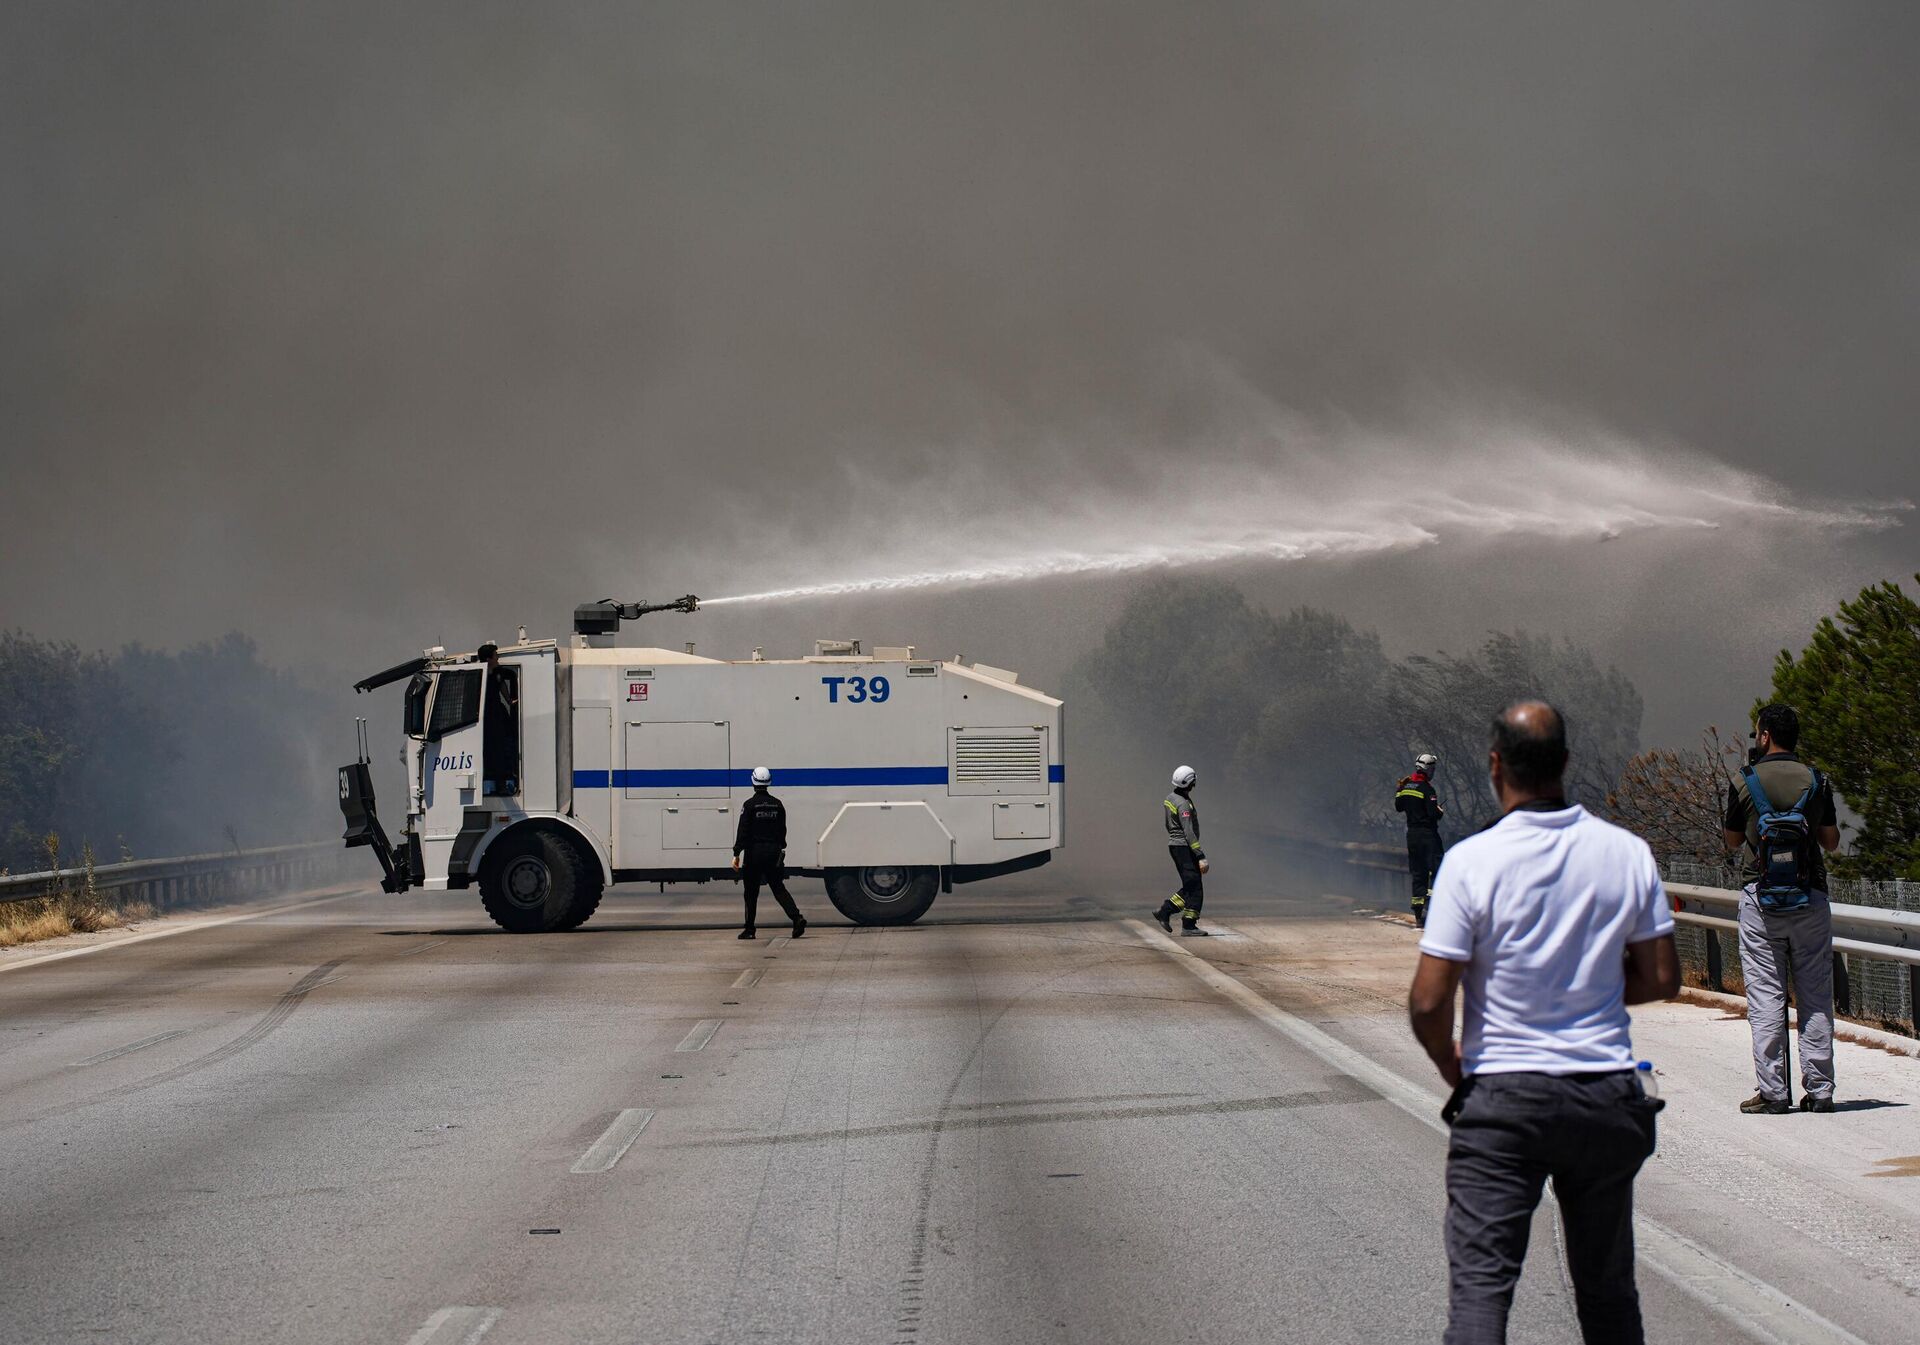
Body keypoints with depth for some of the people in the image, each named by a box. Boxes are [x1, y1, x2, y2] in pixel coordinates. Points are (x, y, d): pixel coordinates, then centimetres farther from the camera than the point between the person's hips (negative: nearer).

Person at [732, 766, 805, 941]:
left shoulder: (749, 805, -9)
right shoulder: (777, 805, 7)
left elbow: (742, 831, -12)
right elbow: (782, 830, 13)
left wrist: (737, 854, -11)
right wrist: (780, 849, 24)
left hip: (754, 853, -4)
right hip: (773, 852, 4)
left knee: (751, 892, 4)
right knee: (778, 887, 8)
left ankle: (749, 929, 8)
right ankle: (797, 917, -11)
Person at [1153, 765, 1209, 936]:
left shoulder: (1169, 799, 10)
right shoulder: (1183, 804, -19)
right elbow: (1189, 832, -23)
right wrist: (1201, 857, -23)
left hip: (1174, 845, 9)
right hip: (1185, 847, -9)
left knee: (1190, 888, 15)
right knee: (1194, 889, -4)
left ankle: (1164, 912, 12)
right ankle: (1188, 926, -3)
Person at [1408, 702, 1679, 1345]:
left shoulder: (1471, 860, -12)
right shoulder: (1629, 853, -1)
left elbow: (1428, 1002, -13)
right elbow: (1661, 978, 5)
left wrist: (1450, 1064, 7)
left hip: (1504, 1098, -3)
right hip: (1607, 1097, 4)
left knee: (1479, 1284, -5)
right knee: (1607, 1288, 16)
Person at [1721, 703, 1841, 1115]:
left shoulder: (1744, 783, -3)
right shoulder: (1817, 781, 2)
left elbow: (1732, 841, 9)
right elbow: (1832, 841, 9)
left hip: (1762, 898, -2)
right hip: (1811, 896, 2)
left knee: (1765, 997, 0)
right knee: (1816, 996, 7)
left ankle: (1773, 1092, -2)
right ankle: (1819, 1089, 7)